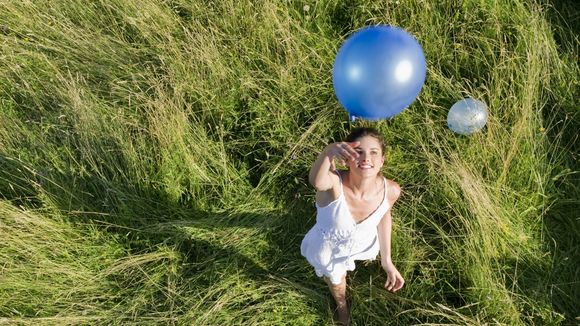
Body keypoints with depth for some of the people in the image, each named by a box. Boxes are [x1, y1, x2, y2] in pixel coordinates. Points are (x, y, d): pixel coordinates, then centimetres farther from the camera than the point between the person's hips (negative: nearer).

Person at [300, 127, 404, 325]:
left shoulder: (390, 190, -31)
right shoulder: (334, 182, -43)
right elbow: (316, 181, -70)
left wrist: (386, 260, -1)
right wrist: (328, 153, -91)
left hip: (362, 245, 2)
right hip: (329, 249, -1)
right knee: (336, 282, 33)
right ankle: (341, 304, 70)